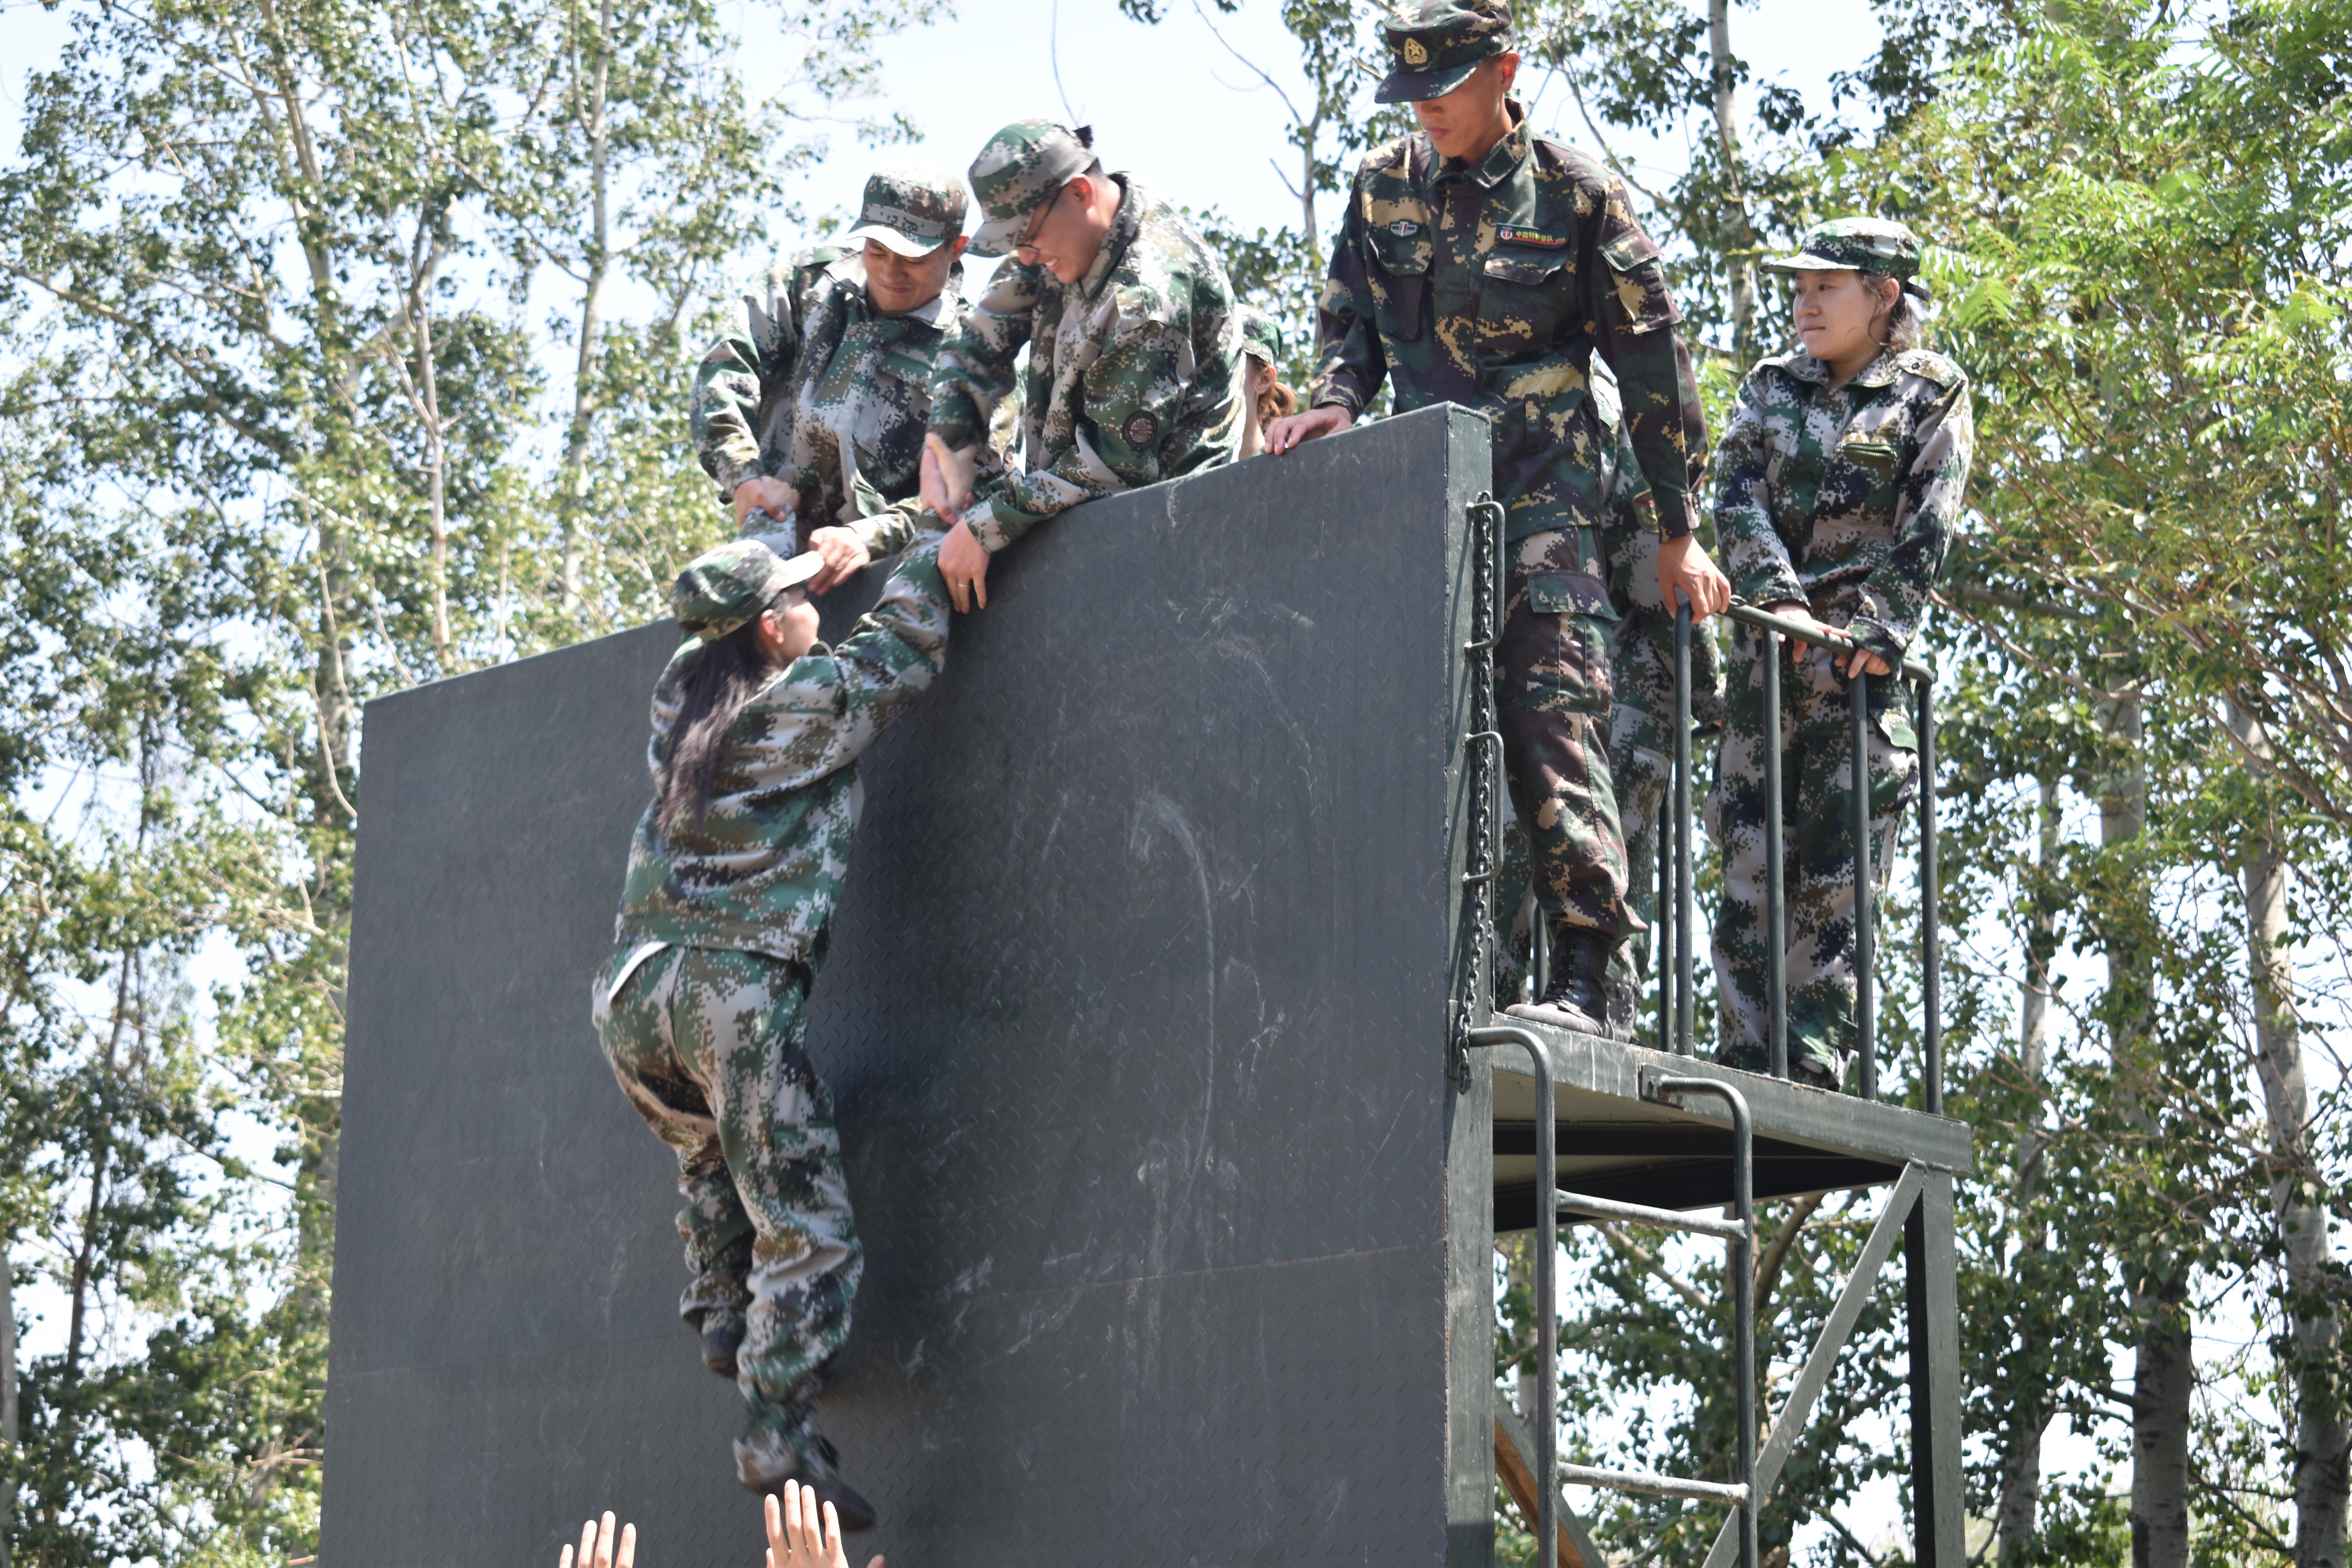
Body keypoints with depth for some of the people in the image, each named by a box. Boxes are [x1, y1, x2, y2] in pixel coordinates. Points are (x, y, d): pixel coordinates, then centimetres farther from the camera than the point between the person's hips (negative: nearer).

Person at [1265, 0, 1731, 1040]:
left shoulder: (1577, 196, -1)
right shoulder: (1383, 188, 10)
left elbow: (1652, 364, 3)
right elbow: (1349, 324, 17)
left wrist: (1678, 534, 3)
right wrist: (1334, 404, -7)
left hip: (1543, 505, -4)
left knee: (1554, 727, -13)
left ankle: (1586, 984, -15)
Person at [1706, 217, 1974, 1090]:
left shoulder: (1932, 395, 5)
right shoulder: (1772, 386, 15)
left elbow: (1926, 533, -4)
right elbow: (1736, 500, 2)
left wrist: (1877, 632, -16)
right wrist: (1778, 596, -14)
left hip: (1867, 655, -3)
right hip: (1771, 647, 3)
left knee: (1839, 867, -5)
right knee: (1748, 853, -4)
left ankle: (1815, 1068, -5)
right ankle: (1747, 1063, -5)